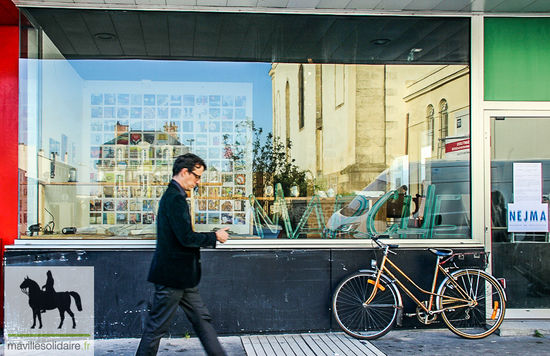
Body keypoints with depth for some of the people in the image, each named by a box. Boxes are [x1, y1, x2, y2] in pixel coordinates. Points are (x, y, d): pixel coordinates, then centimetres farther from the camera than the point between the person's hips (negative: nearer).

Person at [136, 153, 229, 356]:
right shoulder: (175, 199, -19)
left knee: (202, 319, 13)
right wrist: (215, 237, -10)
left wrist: (211, 237, 11)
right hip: (172, 275, -11)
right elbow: (187, 238, -24)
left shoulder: (173, 196, 14)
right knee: (157, 326, 2)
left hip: (181, 276, 11)